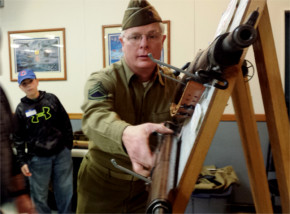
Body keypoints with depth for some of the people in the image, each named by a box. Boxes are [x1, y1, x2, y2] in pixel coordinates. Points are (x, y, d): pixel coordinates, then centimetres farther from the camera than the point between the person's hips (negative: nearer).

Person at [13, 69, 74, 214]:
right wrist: (22, 161, -1)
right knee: (40, 195, 8)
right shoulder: (21, 109, 1)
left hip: (61, 153, 1)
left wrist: (68, 146, 3)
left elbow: (66, 124, 5)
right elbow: (19, 138, 3)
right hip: (38, 158, 0)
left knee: (65, 191, 9)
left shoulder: (51, 99, 2)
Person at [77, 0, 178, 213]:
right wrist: (126, 134, -57)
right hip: (102, 187, -1)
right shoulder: (102, 81, -16)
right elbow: (96, 118, -37)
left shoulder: (175, 82, -3)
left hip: (151, 186, 2)